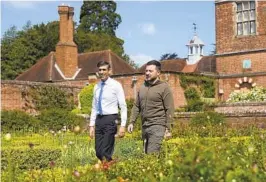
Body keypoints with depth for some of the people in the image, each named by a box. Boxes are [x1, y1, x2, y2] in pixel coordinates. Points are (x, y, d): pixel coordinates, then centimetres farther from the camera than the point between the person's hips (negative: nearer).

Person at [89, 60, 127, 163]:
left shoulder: (116, 85, -4)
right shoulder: (96, 87, 12)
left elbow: (123, 107, -6)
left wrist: (123, 125, -13)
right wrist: (92, 125, 12)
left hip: (110, 119, -6)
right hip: (99, 120, 6)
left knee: (105, 153, -8)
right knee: (98, 153, 6)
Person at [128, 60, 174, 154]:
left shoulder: (164, 87, -4)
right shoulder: (142, 87, 15)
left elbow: (169, 110, -7)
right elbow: (136, 106, 18)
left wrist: (168, 129, -12)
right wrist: (131, 122, 8)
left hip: (157, 126, -7)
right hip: (144, 126, 7)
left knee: (152, 155, -14)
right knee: (145, 153, 10)